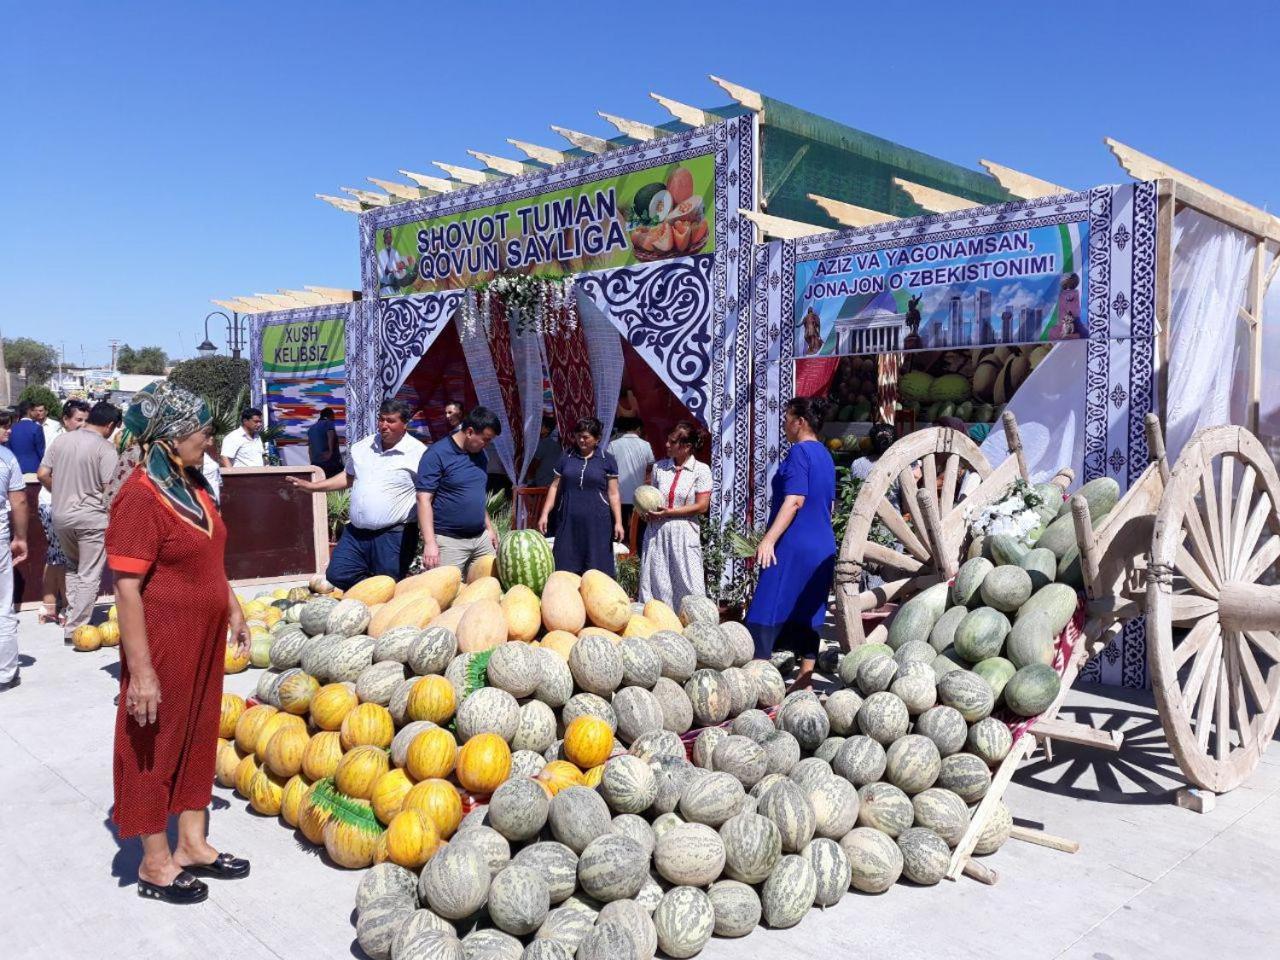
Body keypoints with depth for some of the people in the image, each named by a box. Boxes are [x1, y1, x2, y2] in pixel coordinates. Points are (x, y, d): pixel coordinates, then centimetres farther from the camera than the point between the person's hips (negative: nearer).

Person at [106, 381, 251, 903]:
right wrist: (140, 670, -23)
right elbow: (127, 589, -22)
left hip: (204, 639, 9)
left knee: (198, 736, 17)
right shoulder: (140, 497, -21)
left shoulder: (192, 485, 6)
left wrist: (233, 608, 18)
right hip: (163, 642, -9)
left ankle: (192, 844, 33)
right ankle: (155, 865, 22)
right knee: (154, 746, 7)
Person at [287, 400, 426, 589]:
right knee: (337, 576, 6)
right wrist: (312, 486, 18)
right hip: (356, 532, 6)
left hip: (394, 535, -6)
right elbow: (348, 477, 24)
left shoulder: (418, 453, -11)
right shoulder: (361, 447, 9)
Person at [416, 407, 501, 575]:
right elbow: (424, 499, -15)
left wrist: (489, 527, 19)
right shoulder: (437, 454, -11)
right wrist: (429, 542, -22)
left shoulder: (480, 454, 10)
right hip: (449, 541, -7)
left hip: (481, 538, 7)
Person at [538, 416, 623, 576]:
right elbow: (555, 487, 13)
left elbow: (613, 494, 4)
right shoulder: (567, 457, 9)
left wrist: (618, 522, -2)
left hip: (596, 522, -2)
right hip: (569, 521, 2)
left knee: (595, 569, -2)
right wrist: (545, 514, 6)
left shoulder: (606, 460, 3)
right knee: (565, 569, 1)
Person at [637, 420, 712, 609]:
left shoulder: (701, 470, -2)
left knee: (688, 586, -5)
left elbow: (702, 506, -7)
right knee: (654, 582, 3)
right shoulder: (659, 467, 9)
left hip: (684, 534, -4)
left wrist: (668, 512, -12)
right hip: (656, 532, 4)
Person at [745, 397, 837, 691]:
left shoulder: (799, 451, -10)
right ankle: (804, 680, 16)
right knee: (808, 615, 12)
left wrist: (769, 538, -25)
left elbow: (794, 500, -20)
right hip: (823, 547, 9)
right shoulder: (825, 455, 16)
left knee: (765, 615, -8)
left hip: (793, 547, -9)